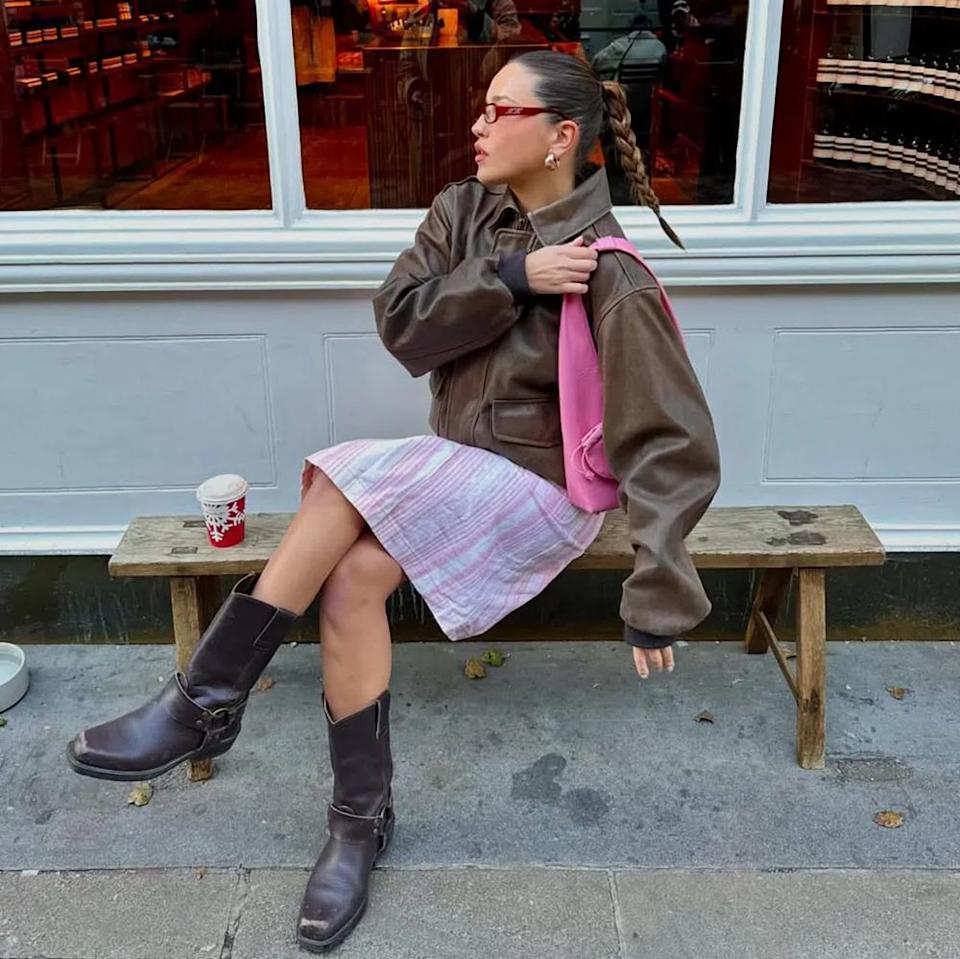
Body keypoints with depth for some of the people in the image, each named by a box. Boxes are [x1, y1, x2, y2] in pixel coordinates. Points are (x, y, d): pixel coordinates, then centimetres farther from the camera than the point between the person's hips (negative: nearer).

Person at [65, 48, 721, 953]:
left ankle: (203, 704, -13)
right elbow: (399, 320, -9)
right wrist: (507, 279, -22)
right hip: (459, 465, 6)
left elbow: (672, 446, -19)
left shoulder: (608, 276, -18)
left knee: (338, 488, -27)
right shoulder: (464, 211, 2)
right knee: (351, 579, -22)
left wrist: (658, 596, -23)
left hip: (539, 484, -6)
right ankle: (359, 820, -8)